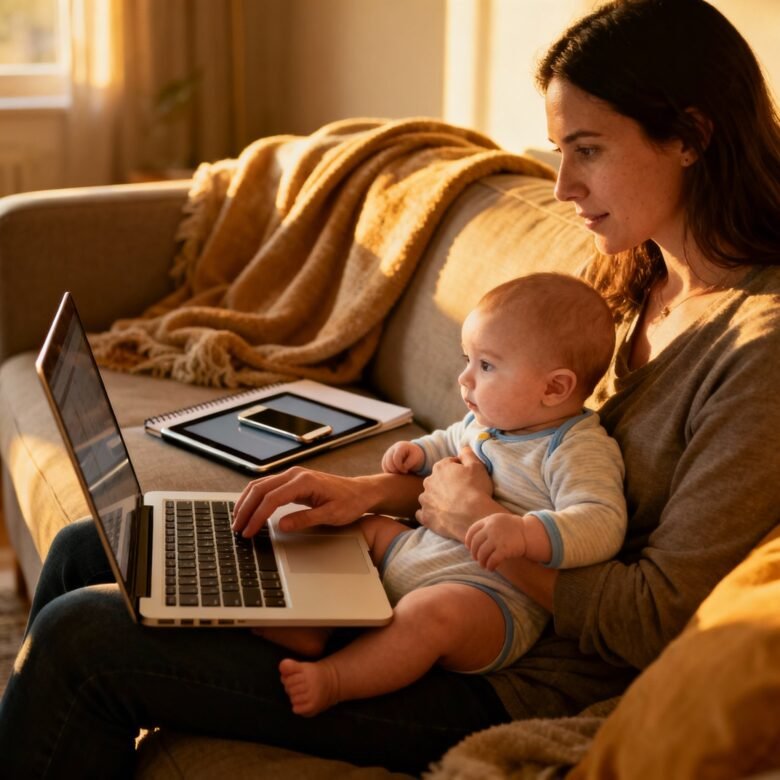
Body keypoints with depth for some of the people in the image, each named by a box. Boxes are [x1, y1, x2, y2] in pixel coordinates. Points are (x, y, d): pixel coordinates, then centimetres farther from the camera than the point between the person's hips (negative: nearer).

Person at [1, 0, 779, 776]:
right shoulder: (640, 286, 7)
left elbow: (658, 618, -22)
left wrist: (477, 522, -14)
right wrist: (372, 490, 1)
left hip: (511, 683, -9)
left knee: (80, 635, -11)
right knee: (86, 550, 11)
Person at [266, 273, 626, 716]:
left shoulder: (580, 451, -15)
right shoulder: (488, 420, 12)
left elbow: (602, 524, -31)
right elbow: (451, 442, 36)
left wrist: (526, 533, -47)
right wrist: (420, 453, 14)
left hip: (492, 594, -10)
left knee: (431, 612, -38)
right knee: (363, 526, 14)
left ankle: (332, 680, -28)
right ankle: (314, 626, -6)